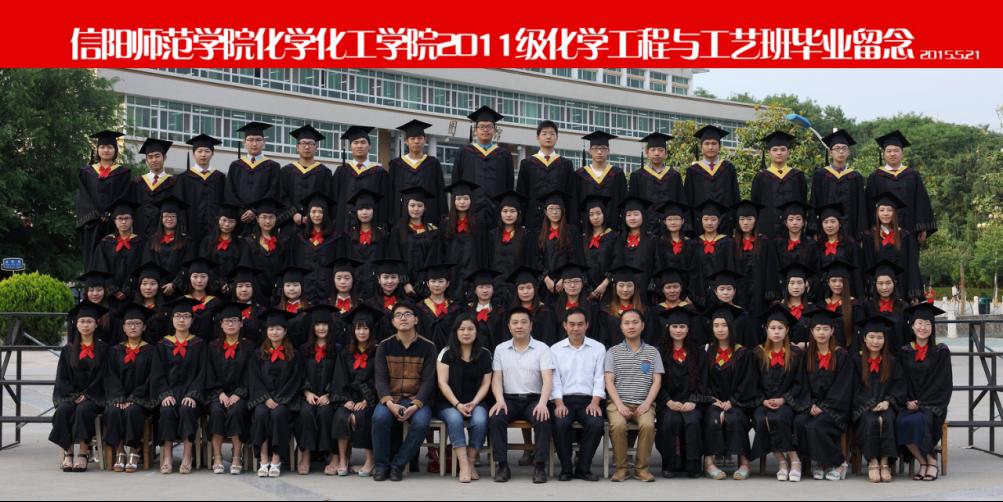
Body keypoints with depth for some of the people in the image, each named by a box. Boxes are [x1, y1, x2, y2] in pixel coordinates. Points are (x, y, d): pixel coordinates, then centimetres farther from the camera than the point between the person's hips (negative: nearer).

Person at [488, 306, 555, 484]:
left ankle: (539, 466, -24)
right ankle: (502, 465, -21)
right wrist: (500, 400, -15)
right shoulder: (501, 349, 11)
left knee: (543, 420, -32)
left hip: (534, 399, -1)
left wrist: (542, 403, -24)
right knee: (495, 419, -29)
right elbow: (497, 378, 4)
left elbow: (547, 379, -7)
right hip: (509, 399, 2)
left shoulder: (542, 348, 3)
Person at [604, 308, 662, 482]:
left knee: (648, 424, -32)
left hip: (643, 404, 1)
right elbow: (609, 381, 3)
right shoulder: (613, 352, 12)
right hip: (619, 402, 0)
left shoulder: (652, 352, 15)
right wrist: (619, 404, -12)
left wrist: (646, 403, -9)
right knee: (618, 425, -32)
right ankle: (621, 468, -15)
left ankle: (641, 468, -15)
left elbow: (657, 381, 7)